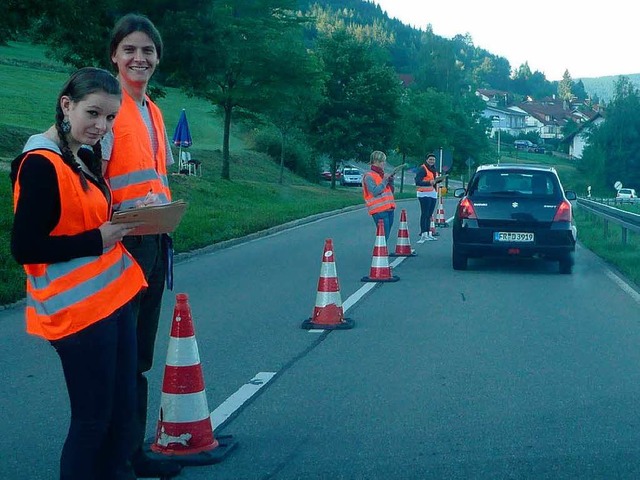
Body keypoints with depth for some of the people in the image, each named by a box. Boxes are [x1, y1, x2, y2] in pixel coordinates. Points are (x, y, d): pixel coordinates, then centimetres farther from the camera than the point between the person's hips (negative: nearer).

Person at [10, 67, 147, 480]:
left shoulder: (84, 156, 12)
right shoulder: (41, 164, -16)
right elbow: (25, 247, -19)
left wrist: (118, 224, 1)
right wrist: (97, 240, -20)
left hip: (113, 297, 9)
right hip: (79, 307, -9)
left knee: (123, 406, 14)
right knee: (93, 417, 0)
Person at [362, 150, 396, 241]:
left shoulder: (383, 174, 18)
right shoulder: (369, 176, -7)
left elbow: (391, 191, 22)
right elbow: (375, 192, -18)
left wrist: (391, 181, 5)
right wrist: (384, 181, -13)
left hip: (389, 209, 8)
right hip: (379, 211, -8)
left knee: (386, 236, 9)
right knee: (383, 236, -13)